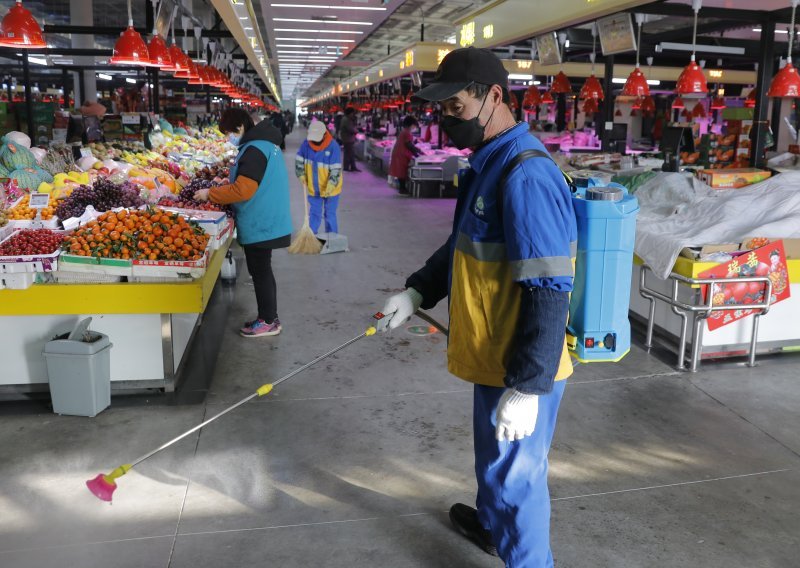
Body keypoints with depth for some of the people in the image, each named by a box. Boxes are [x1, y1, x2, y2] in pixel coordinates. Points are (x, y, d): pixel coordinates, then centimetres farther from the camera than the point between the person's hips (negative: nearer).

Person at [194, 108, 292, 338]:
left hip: (260, 225, -10)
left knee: (260, 271, 1)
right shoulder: (265, 144, 12)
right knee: (262, 270, 16)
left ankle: (268, 321, 11)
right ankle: (269, 317, 26)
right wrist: (227, 184, 14)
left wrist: (210, 194, -14)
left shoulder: (254, 150, -19)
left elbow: (243, 190, -24)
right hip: (266, 222, 10)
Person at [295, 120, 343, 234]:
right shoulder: (306, 143, -9)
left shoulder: (333, 146, -21)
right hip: (313, 188, 4)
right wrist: (302, 176, -6)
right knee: (313, 214, 13)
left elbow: (336, 170, -22)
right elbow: (299, 160, 6)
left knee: (330, 215, 7)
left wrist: (329, 187, -30)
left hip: (330, 189, -3)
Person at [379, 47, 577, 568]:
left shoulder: (525, 176, -25)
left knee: (516, 475, 8)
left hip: (523, 372, -10)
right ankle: (490, 524, 54)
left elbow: (548, 293, -28)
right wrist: (419, 291, 8)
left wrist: (528, 387, -26)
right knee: (494, 459, 30)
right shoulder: (488, 164, 8)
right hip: (494, 356, 10)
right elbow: (463, 244, 19)